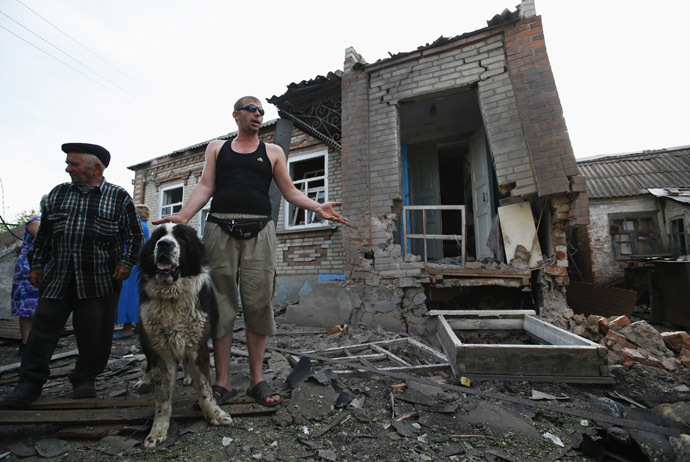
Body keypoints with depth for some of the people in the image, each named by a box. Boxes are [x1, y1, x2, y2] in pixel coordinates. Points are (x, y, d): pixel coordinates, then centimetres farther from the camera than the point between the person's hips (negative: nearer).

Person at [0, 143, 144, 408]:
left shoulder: (120, 197, 1)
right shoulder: (57, 194, 14)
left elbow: (134, 235, 2)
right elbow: (44, 233, 18)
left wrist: (126, 262, -8)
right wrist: (37, 264, 14)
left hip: (101, 280, -3)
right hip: (58, 277, 4)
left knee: (94, 333, 4)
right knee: (44, 325, 5)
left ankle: (85, 380, 22)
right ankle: (30, 383, 19)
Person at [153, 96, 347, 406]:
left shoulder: (273, 152, 18)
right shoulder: (216, 147, 19)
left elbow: (290, 192, 11)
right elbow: (205, 187, 10)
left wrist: (317, 207, -6)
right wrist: (183, 216, -6)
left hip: (259, 232, 0)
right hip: (220, 229, 1)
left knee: (258, 305, -3)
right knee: (220, 305, 0)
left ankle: (257, 379, 9)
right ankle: (222, 382, 10)